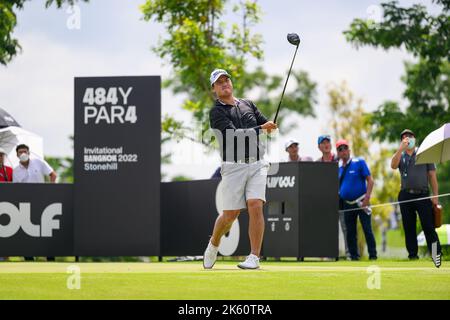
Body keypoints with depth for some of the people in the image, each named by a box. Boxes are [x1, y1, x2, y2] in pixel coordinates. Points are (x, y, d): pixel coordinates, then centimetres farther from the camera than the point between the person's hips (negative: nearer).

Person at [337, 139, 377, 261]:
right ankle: (353, 255, 14)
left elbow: (370, 180, -8)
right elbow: (337, 186, 17)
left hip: (361, 202, -5)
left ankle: (373, 255, -3)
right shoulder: (338, 168, 9)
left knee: (367, 229, -7)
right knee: (350, 232, 7)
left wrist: (367, 198, -17)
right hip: (347, 204, 5)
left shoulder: (359, 162, -4)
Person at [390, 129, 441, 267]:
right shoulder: (400, 156, 13)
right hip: (406, 196, 3)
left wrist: (435, 195, -3)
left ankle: (437, 255, -8)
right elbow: (393, 165, -10)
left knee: (428, 227, -9)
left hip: (422, 195, -3)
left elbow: (432, 176, 6)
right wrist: (401, 148, -17)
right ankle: (412, 256, 9)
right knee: (409, 228, 4)